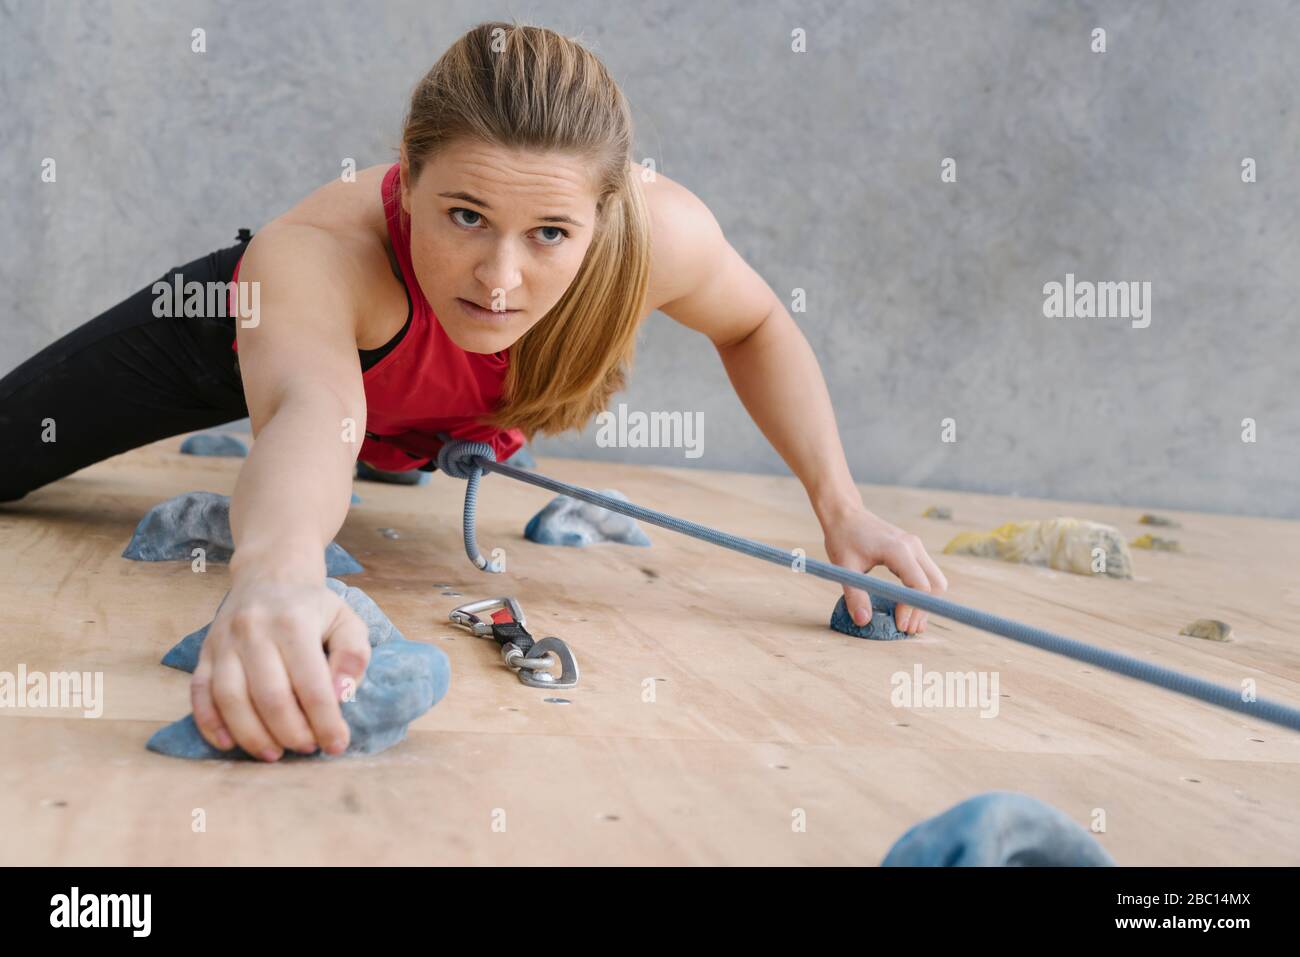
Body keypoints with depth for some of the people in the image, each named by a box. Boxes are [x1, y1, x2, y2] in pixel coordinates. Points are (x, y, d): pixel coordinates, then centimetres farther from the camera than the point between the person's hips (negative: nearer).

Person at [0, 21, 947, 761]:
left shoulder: (660, 234, -38)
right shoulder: (312, 251, -48)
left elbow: (755, 326, -17)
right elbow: (311, 410, -67)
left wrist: (841, 504, -25)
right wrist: (276, 567, -90)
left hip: (435, 424, 3)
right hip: (271, 329, -3)